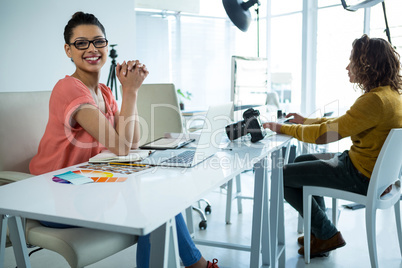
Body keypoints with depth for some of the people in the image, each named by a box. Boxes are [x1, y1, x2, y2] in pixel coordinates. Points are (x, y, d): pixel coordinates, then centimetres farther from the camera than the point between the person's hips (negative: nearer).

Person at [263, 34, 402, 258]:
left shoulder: (375, 101, -27)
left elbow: (324, 134, -25)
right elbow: (343, 123, 16)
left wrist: (283, 128, -13)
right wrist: (307, 121, 17)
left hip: (362, 176, -10)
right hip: (371, 167, 10)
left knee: (282, 176, -5)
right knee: (302, 161, 25)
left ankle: (327, 235, 11)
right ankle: (319, 230, 30)